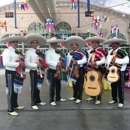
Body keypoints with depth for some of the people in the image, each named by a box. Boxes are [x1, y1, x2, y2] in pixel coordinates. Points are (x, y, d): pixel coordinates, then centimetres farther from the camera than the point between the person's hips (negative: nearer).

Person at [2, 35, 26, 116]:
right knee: (10, 91, -1)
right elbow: (6, 63, -26)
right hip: (10, 73, -9)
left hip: (16, 73, 9)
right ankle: (10, 110, 10)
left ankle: (15, 105, 37)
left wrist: (22, 63, -2)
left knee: (16, 90, 20)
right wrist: (18, 64, -26)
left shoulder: (17, 52, 11)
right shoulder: (7, 51, -15)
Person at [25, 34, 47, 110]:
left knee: (38, 86, 17)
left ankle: (38, 101, 31)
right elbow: (27, 63, -16)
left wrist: (43, 66, -5)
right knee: (33, 87, 2)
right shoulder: (29, 52, -8)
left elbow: (43, 61, 13)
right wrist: (36, 65, -22)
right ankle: (33, 104, 13)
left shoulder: (40, 52, 8)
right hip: (33, 71, -5)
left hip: (40, 71, 6)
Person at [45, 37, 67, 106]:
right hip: (52, 71, -7)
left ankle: (58, 97, 30)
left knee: (58, 85, 16)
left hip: (58, 70, 7)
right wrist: (56, 64, -26)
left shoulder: (58, 52, 15)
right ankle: (52, 100, 6)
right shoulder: (48, 52, -7)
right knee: (52, 85, -2)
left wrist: (61, 63, -5)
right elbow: (48, 61, -20)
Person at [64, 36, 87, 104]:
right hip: (73, 71, 6)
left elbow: (84, 60, -20)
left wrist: (77, 62, -28)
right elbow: (68, 62, 16)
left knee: (79, 84, -1)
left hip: (80, 70, -6)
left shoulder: (81, 53, -11)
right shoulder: (69, 54, 8)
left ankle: (79, 98, 6)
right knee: (74, 83, 16)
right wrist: (68, 68, 10)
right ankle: (75, 96, 29)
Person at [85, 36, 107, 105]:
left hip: (98, 70, -7)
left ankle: (98, 99, 6)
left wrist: (96, 63, -27)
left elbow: (103, 61, -17)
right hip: (90, 69, 7)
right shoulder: (90, 51, 12)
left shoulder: (101, 51, -10)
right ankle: (92, 96, 27)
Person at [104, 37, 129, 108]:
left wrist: (116, 60, -25)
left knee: (120, 87, 0)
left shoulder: (122, 51, -12)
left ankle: (121, 102, 10)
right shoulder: (110, 51, 11)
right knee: (113, 86, 15)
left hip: (120, 71, -7)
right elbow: (107, 59, 23)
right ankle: (114, 99, 29)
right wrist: (107, 66, 7)